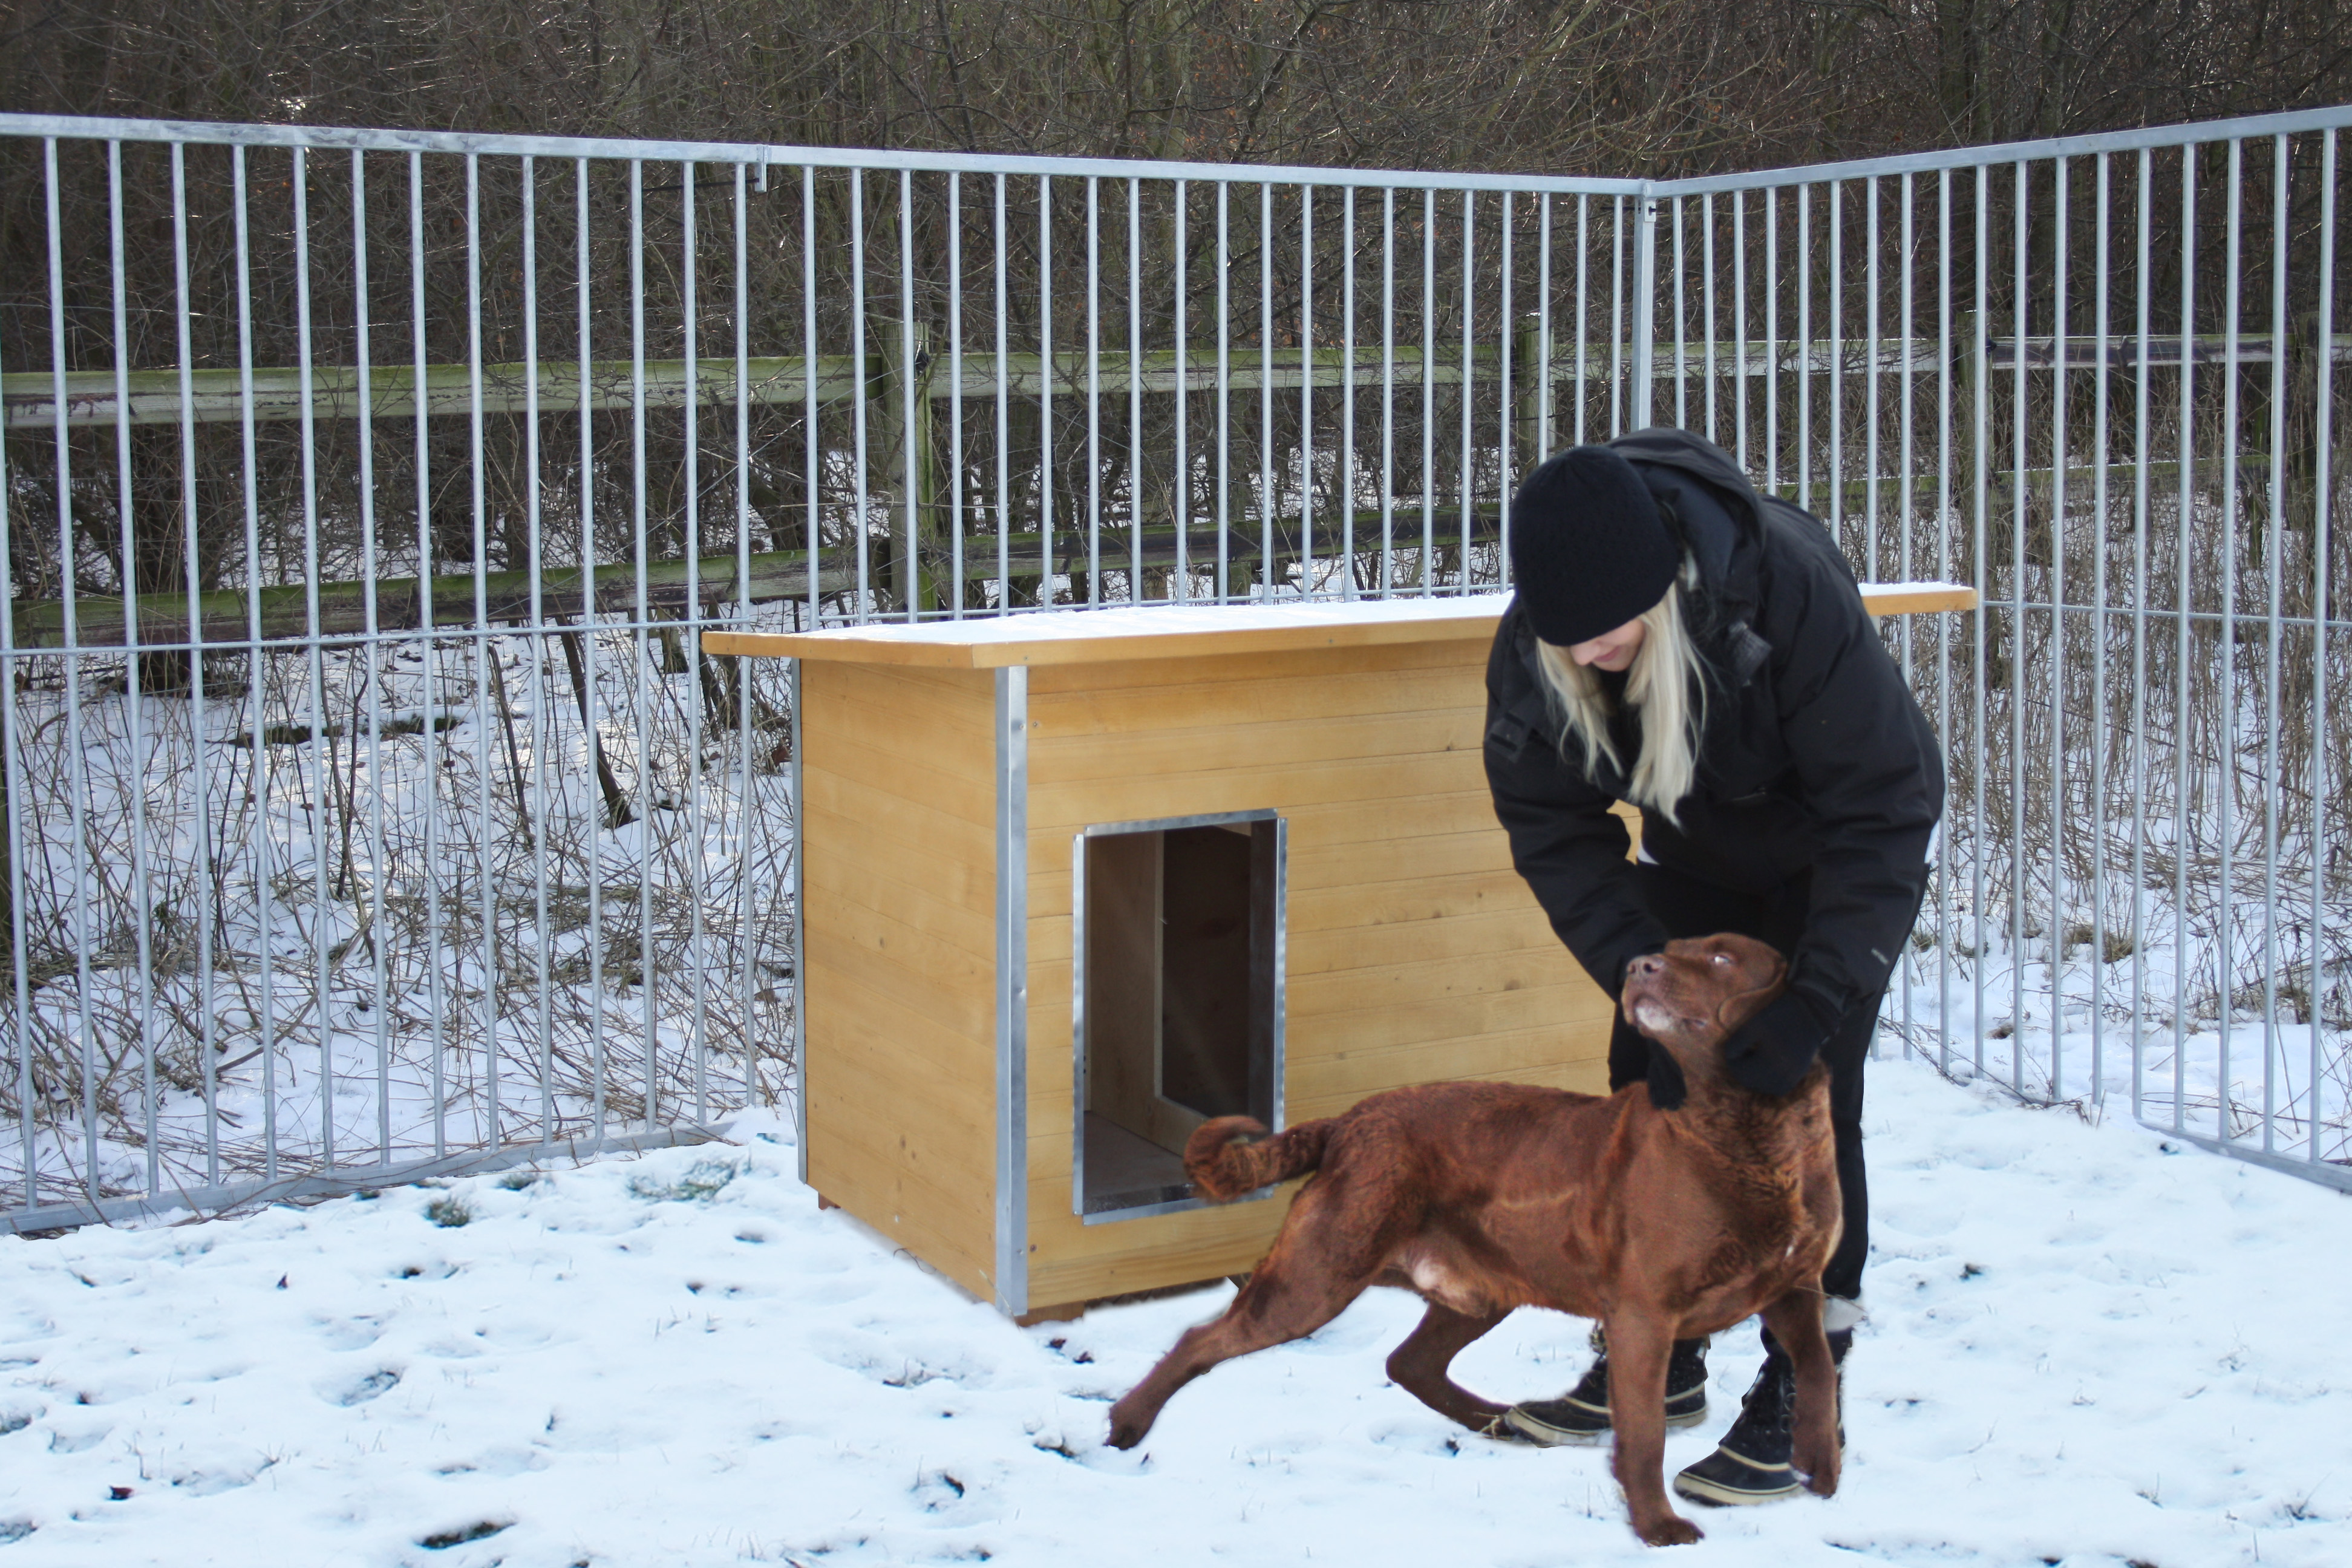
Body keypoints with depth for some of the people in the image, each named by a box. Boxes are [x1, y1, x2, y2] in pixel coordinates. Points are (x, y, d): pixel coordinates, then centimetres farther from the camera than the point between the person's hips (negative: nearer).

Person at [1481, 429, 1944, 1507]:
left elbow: (1885, 811, -32)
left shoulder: (1787, 586, -39)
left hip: (1835, 854, -4)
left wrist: (1815, 1002, -38)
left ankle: (1803, 1396, 1)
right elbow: (1554, 833, -17)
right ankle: (1657, 1360, 18)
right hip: (1699, 857, 5)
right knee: (1648, 1082, 2)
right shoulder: (1531, 649, -26)